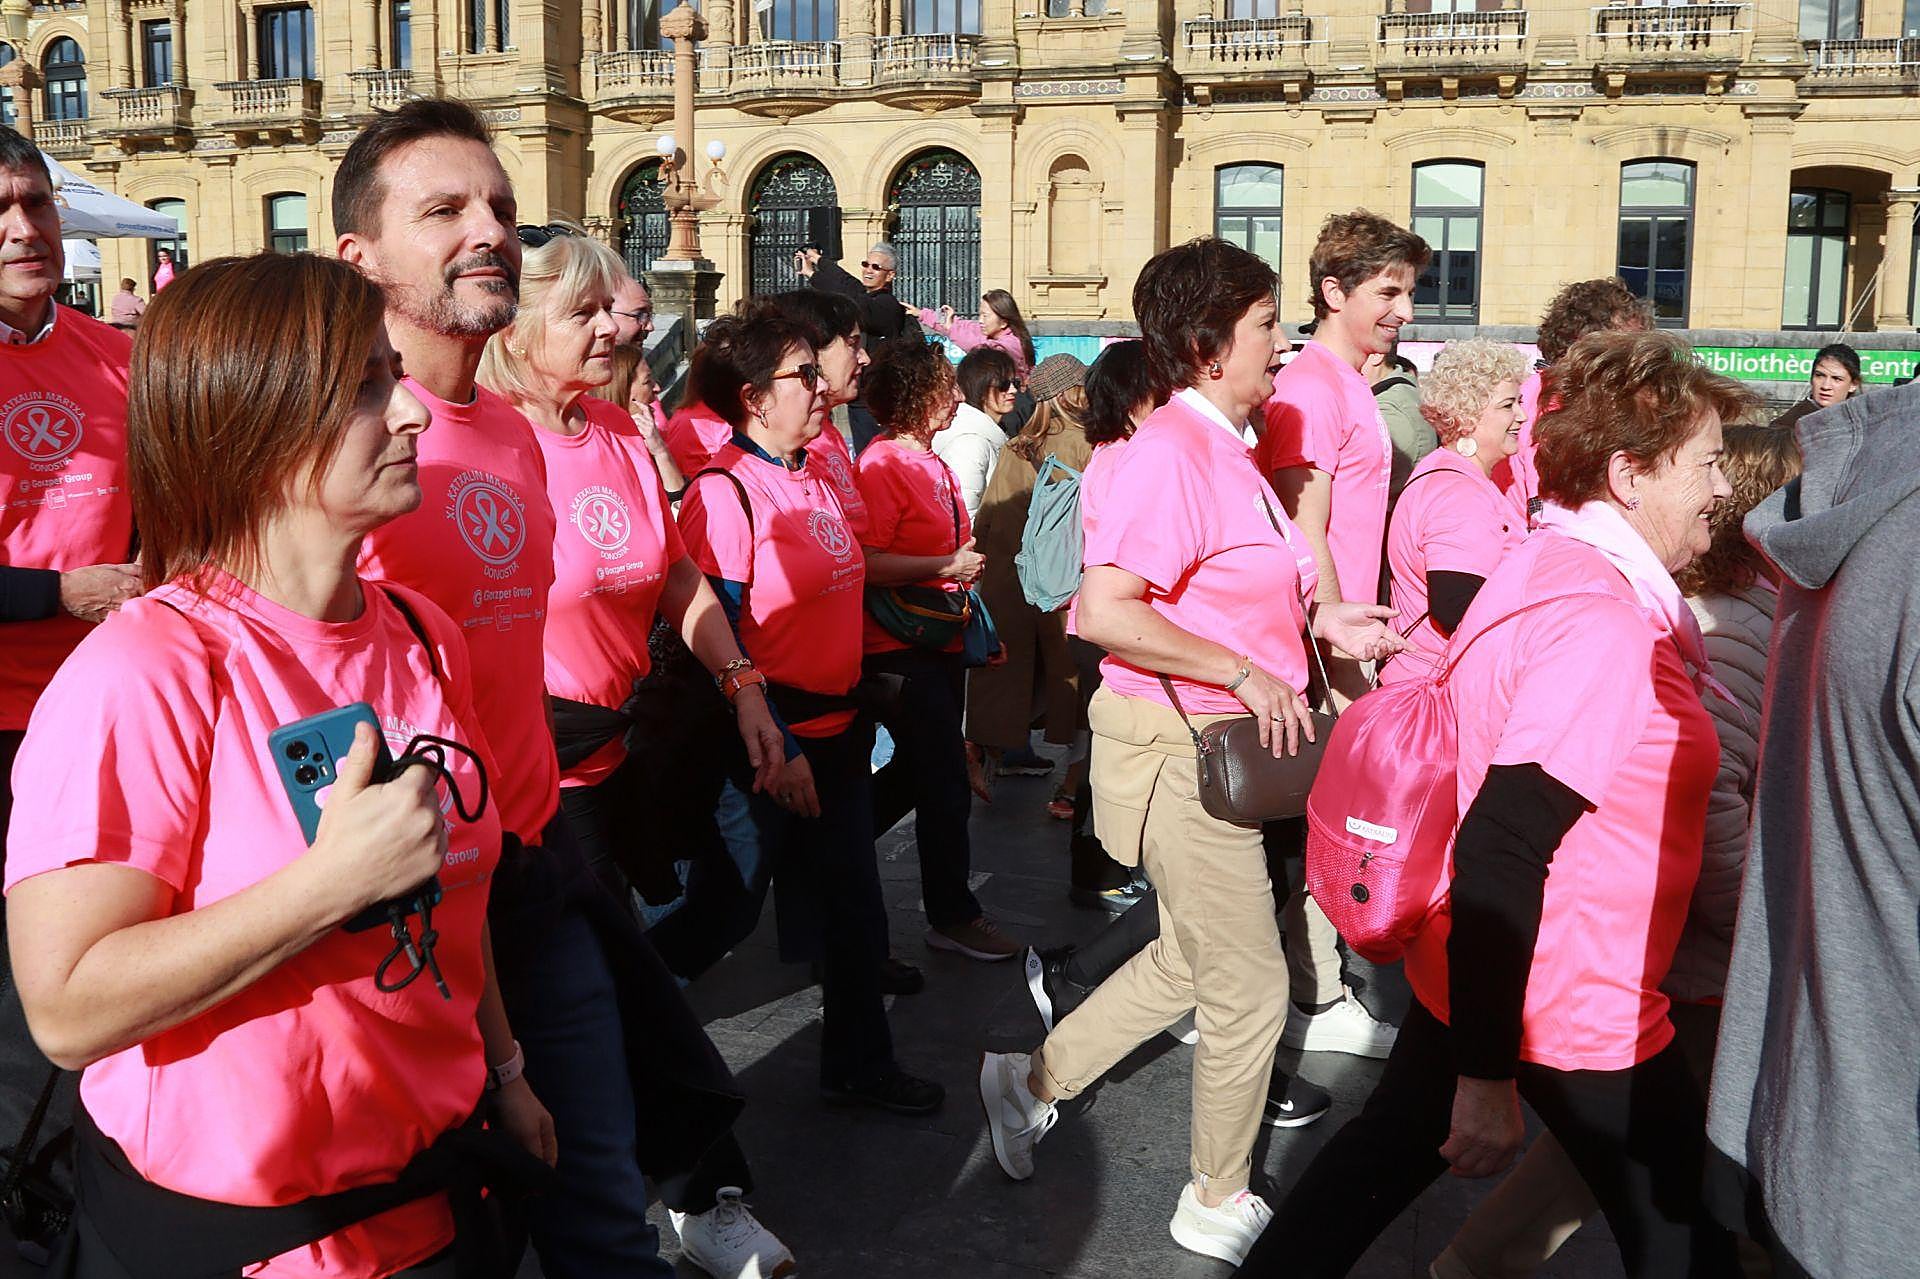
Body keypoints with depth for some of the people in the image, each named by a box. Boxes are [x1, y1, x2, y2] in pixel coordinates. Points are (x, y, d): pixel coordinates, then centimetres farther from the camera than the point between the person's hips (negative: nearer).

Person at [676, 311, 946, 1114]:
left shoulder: (813, 478, 10)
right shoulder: (727, 490, -16)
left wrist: (865, 706, 19)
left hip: (837, 729, 9)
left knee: (853, 910, 16)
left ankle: (860, 1066, 32)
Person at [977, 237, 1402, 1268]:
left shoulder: (1222, 449, 11)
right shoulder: (1169, 451, -20)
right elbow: (1104, 611, -30)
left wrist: (1313, 621, 9)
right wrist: (1246, 672, -25)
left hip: (1222, 742, 10)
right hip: (1177, 744, -10)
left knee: (1190, 959, 23)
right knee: (1249, 984, 5)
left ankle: (1033, 1080, 36)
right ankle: (1221, 1205, 25)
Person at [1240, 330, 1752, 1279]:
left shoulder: (1545, 564, 5)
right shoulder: (1606, 620, -24)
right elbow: (1500, 854, -29)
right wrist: (1487, 1076, -26)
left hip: (1468, 972, 9)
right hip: (1570, 1013, -9)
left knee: (1384, 1157, 21)